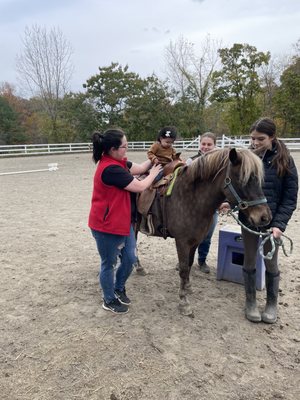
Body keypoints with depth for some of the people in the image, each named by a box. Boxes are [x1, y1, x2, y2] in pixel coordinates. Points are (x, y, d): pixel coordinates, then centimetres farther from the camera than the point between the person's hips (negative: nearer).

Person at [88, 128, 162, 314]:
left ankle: (119, 288, 41)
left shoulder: (117, 161, 4)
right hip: (107, 226, -9)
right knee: (109, 264, 10)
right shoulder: (111, 169, -27)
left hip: (123, 222, 9)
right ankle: (109, 300, 30)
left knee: (130, 258, 16)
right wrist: (153, 174, -3)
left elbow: (139, 168, 11)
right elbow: (140, 186, -21)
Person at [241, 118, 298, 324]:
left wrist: (279, 224, -20)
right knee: (249, 261, 12)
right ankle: (251, 301, 31)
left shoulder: (284, 160, -9)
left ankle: (272, 303, 33)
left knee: (271, 263, 12)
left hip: (272, 221, -2)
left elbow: (290, 198, -9)